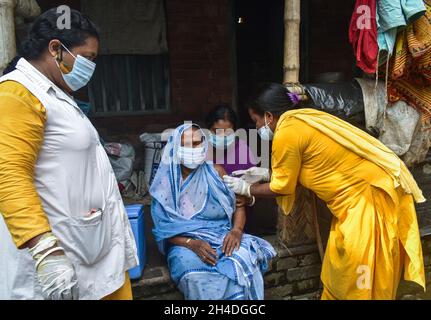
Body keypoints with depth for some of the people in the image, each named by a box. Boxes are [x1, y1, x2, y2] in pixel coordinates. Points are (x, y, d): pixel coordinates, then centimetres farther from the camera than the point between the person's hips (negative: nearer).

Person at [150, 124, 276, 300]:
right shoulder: (166, 182, -1)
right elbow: (164, 230, -4)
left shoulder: (215, 171, 5)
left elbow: (239, 205, 6)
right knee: (197, 278, -33)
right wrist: (192, 243, -21)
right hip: (185, 243, -1)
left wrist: (236, 230, -15)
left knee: (242, 259, -29)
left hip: (222, 237, 2)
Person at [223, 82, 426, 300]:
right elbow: (302, 165, 19)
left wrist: (246, 189, 6)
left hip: (367, 194, -10)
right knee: (342, 271, 19)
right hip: (361, 190, 10)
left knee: (358, 275, 4)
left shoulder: (286, 133, -19)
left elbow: (281, 187, -8)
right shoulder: (301, 119, 9)